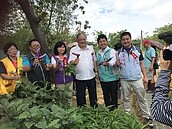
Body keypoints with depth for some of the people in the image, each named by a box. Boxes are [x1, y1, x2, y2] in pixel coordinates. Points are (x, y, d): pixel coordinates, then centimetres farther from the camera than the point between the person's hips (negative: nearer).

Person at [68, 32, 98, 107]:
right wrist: (74, 62, -35)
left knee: (93, 97, 17)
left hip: (91, 76, 4)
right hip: (80, 78, -3)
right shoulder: (73, 50, -4)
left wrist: (96, 70, 8)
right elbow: (70, 62, -14)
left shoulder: (91, 48, 8)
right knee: (80, 98, 8)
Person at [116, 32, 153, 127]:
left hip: (137, 79, -1)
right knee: (126, 99, 13)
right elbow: (118, 65, 8)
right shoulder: (119, 52, 1)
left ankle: (147, 117, 19)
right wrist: (117, 64, -16)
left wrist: (145, 76, -1)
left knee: (142, 99, 6)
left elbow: (141, 64, 4)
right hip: (124, 80, 1)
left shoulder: (137, 50, 0)